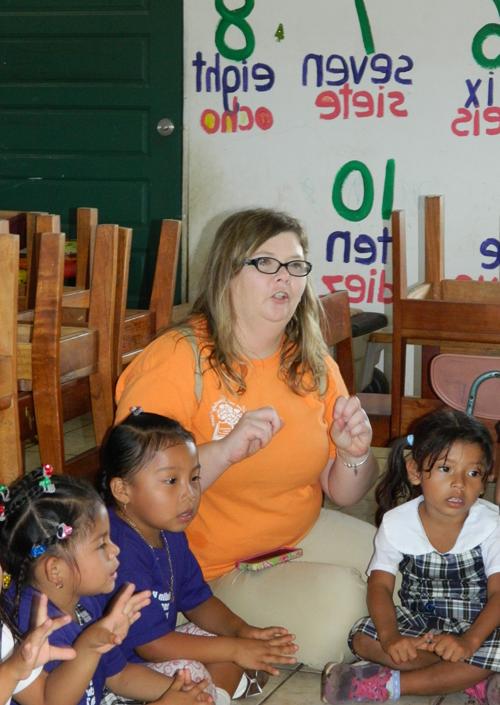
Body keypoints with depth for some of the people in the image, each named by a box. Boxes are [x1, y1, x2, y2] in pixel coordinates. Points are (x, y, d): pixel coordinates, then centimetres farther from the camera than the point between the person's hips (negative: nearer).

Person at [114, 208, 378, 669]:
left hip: (301, 534, 7)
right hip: (211, 566, -7)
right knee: (336, 604, -22)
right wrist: (225, 450, -37)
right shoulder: (179, 360, -19)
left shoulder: (314, 366, 1)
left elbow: (341, 493, 6)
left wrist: (354, 454, -16)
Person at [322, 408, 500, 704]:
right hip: (417, 618, 3)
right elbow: (380, 585, -11)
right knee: (363, 638, -22)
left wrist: (469, 641, -38)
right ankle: (476, 680, -21)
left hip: (476, 623, -3)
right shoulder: (397, 523, -11)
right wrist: (390, 636, -31)